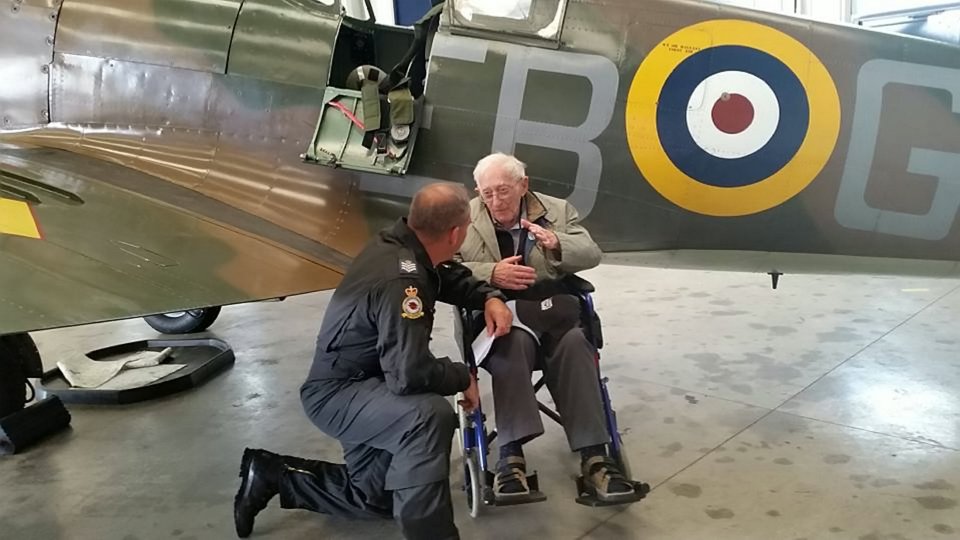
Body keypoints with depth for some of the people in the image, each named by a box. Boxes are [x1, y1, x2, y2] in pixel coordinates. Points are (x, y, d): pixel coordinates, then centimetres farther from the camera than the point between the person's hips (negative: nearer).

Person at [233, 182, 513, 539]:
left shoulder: (401, 242, -6)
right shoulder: (401, 281, -32)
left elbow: (449, 275, 14)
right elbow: (411, 373, -36)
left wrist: (489, 297, -5)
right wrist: (464, 377, -18)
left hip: (358, 380, 10)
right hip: (336, 392, -10)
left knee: (375, 498, 21)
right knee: (429, 414, -38)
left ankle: (273, 475, 29)